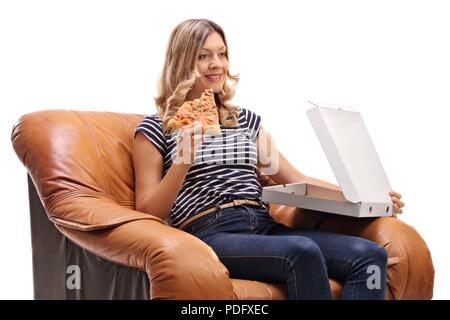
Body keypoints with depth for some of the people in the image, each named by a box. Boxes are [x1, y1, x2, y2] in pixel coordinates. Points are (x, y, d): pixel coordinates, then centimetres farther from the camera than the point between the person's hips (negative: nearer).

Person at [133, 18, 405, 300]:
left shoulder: (246, 120, 22)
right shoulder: (155, 129, 8)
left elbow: (296, 180, 19)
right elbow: (148, 212, 3)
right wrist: (182, 162, -13)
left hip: (266, 227, 6)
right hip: (212, 236, -5)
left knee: (370, 255, -20)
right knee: (303, 251, -35)